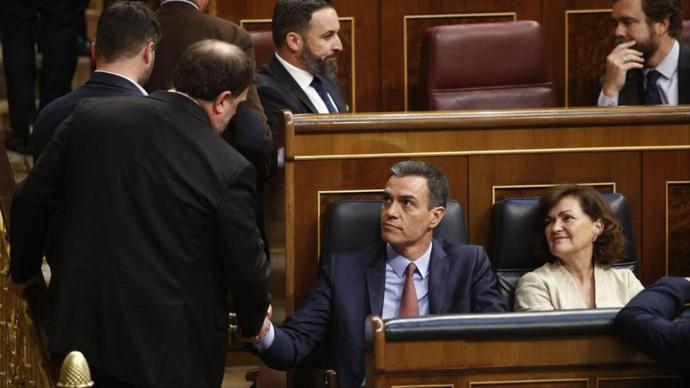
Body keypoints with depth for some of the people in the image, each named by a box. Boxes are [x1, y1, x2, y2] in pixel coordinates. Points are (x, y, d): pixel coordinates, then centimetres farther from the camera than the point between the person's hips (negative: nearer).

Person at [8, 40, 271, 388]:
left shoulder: (91, 115, -4)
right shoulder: (229, 170, -16)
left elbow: (31, 201, 3)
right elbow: (246, 264, -6)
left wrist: (22, 269, 20)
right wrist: (254, 320, 15)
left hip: (82, 325, 4)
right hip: (171, 346, -4)